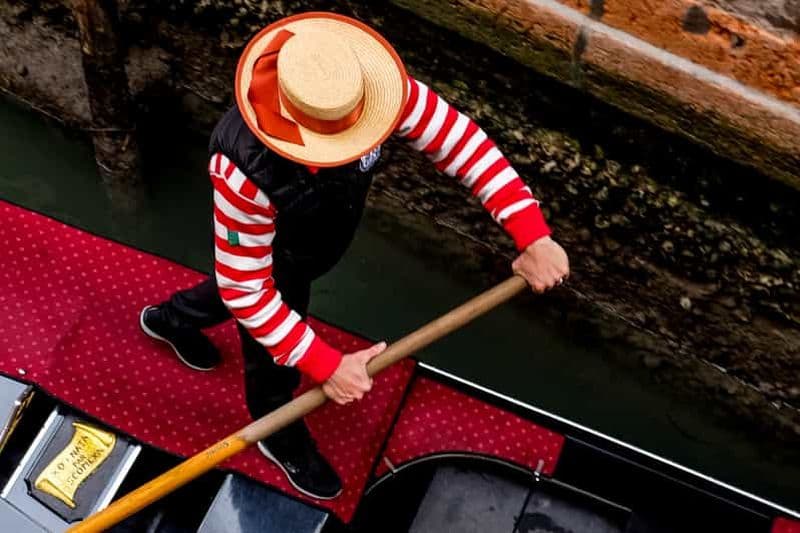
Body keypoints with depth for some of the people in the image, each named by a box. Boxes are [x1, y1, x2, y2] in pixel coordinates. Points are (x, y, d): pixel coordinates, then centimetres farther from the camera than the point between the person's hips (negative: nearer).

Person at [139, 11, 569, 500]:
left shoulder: (374, 87, -36)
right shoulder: (245, 169, -46)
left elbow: (460, 138, -30)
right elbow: (244, 289, -37)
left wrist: (532, 235, -36)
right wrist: (326, 366, -38)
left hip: (318, 242, 6)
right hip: (271, 259, -6)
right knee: (275, 354, 20)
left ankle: (172, 318, 66)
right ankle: (279, 436, 56)